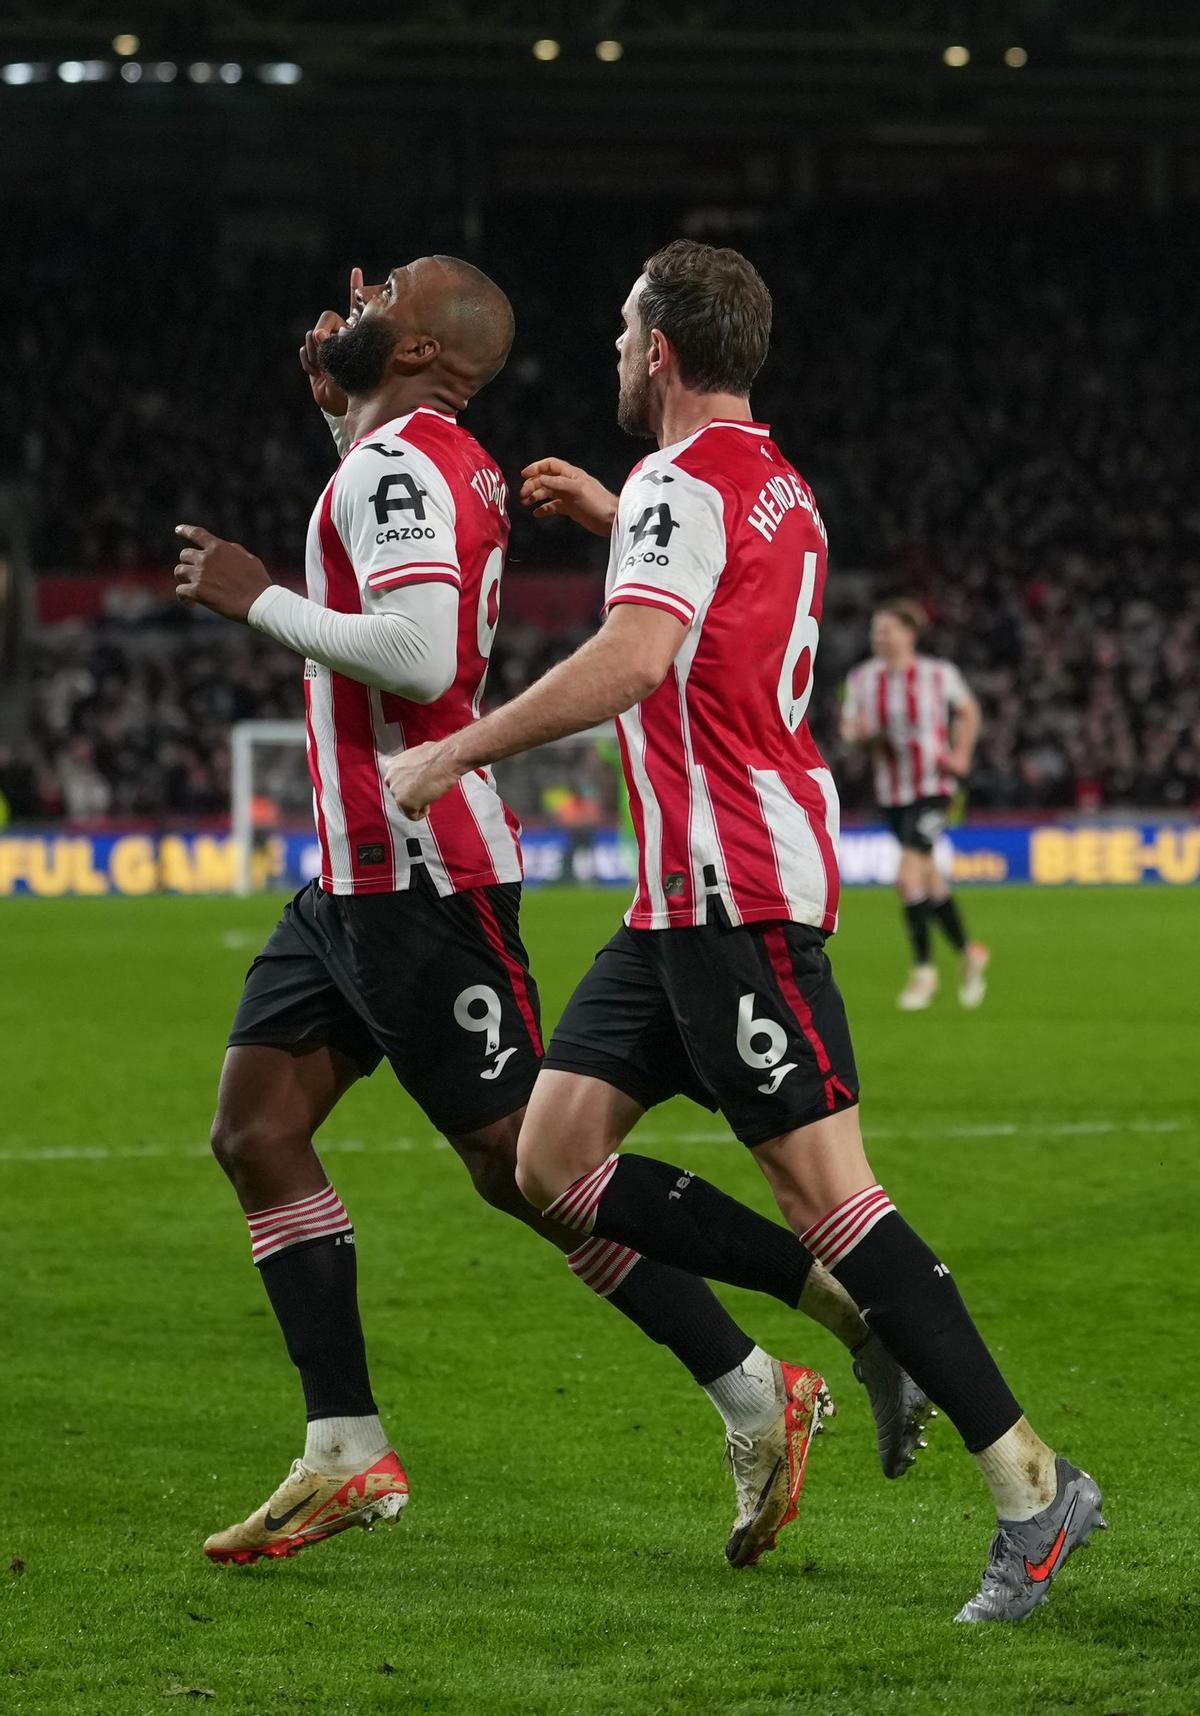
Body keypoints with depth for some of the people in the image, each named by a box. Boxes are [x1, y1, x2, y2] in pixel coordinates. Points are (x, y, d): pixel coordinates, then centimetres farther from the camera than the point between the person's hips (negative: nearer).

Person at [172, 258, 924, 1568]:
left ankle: (754, 1396, 2)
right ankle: (348, 1456, 4)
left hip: (417, 877, -10)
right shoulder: (437, 462, 14)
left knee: (526, 1163, -6)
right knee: (254, 1130, 5)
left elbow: (418, 660, -29)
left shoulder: (394, 467, -15)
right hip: (359, 872, 10)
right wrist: (340, 405, 26)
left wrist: (256, 600, -18)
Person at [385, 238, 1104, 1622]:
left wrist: (451, 754, -23)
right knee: (555, 1164, 6)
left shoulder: (681, 484, -12)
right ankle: (856, 1310, 6)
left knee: (827, 1192, -12)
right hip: (688, 899, 10)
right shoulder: (775, 485, 19)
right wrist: (607, 515, 36)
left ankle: (1030, 1483, -12)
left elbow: (634, 658, -29)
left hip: (738, 893, -10)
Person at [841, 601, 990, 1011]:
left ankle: (923, 969, -7)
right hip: (892, 792, 4)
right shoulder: (861, 678, 0)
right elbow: (849, 727, 5)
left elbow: (967, 711, 11)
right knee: (929, 879, 14)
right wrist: (860, 731, -18)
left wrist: (960, 755, -1)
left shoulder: (939, 674, -7)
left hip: (932, 787, -4)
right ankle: (968, 953, 34)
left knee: (909, 877, -18)